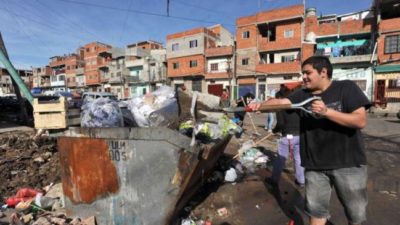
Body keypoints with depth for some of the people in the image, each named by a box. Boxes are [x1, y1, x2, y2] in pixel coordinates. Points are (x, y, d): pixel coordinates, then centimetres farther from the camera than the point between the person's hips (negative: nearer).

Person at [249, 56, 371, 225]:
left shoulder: (346, 88, -7)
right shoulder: (302, 95, 2)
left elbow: (361, 121, -15)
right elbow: (280, 102, -15)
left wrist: (326, 112, -26)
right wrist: (261, 104, -34)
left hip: (347, 162, -2)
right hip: (315, 164, 2)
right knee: (316, 209, 16)